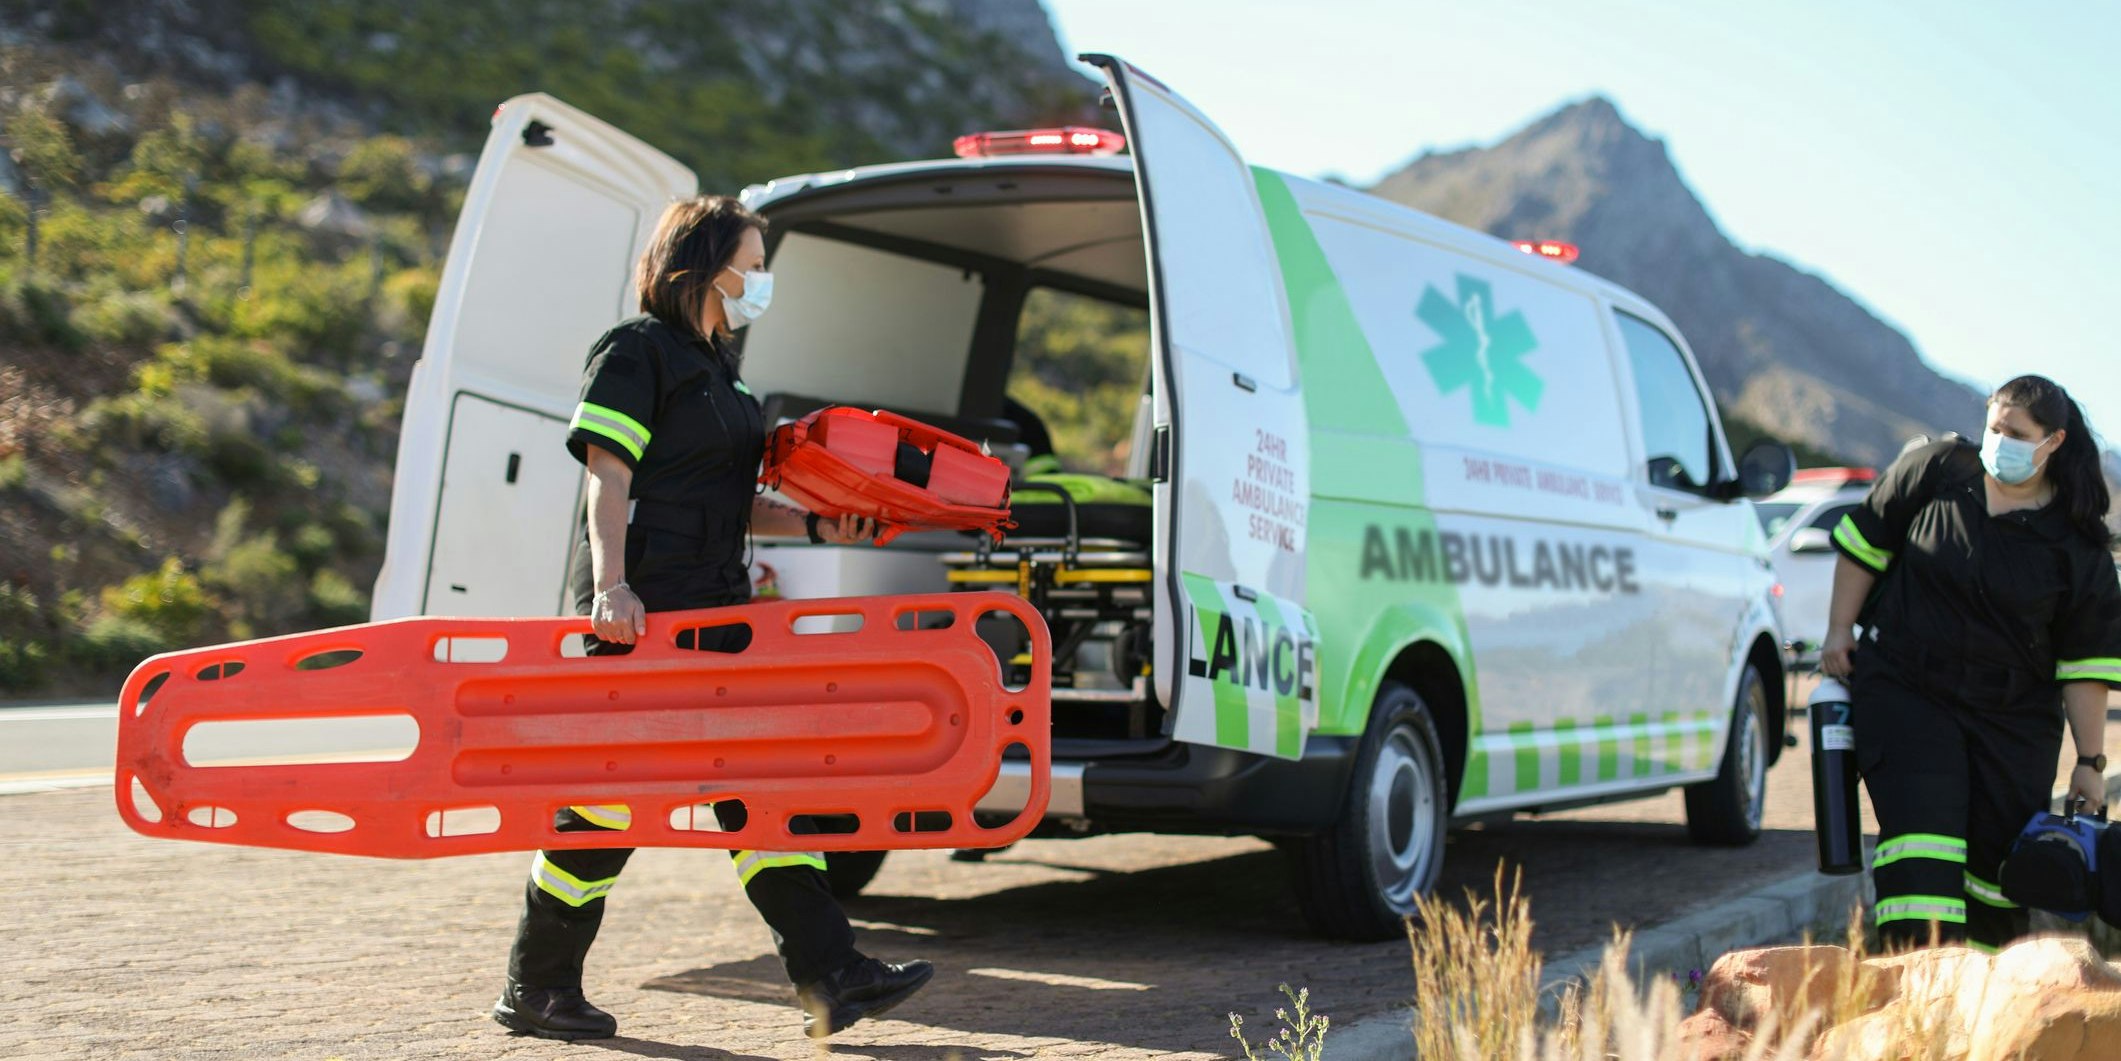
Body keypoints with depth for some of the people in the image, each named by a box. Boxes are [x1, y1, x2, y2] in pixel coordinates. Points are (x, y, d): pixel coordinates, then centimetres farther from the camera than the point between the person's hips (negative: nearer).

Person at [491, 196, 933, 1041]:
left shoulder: (718, 367, 21)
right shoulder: (636, 351, -5)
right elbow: (608, 477, -14)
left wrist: (814, 527, 10)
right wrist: (610, 585, -26)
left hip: (714, 606, 9)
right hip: (640, 610, -9)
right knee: (612, 794, -3)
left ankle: (830, 975, 1)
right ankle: (535, 988, 10)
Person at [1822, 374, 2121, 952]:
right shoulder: (1936, 470, -2)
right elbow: (1865, 541, 11)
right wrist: (1840, 630, 7)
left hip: (2013, 718, 1)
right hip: (1904, 691, -1)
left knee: (2001, 858, 1)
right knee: (1922, 842, -16)